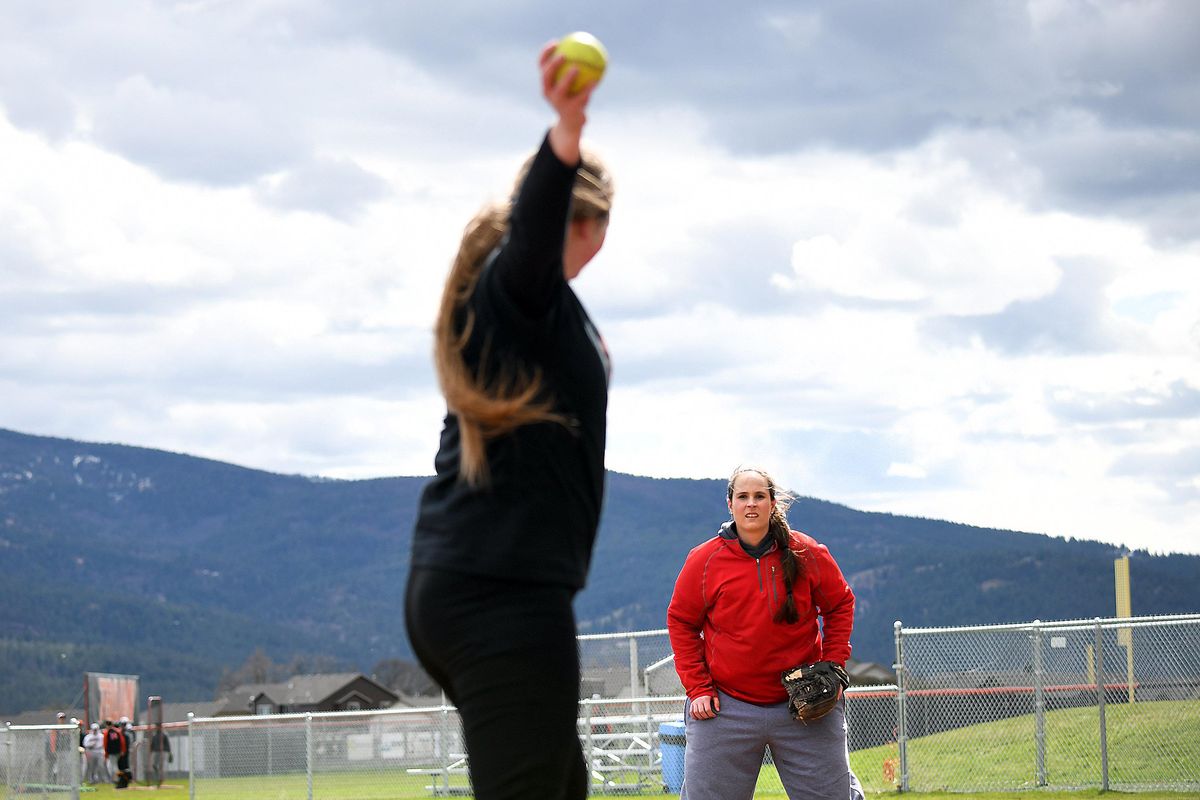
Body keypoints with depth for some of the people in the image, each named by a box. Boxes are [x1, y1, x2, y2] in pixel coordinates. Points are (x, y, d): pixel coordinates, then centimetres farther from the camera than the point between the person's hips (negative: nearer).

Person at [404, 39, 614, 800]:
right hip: (507, 599, -11)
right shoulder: (517, 284, -12)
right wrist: (567, 135, -52)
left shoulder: (494, 295, 16)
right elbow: (535, 227, -35)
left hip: (451, 587, 11)